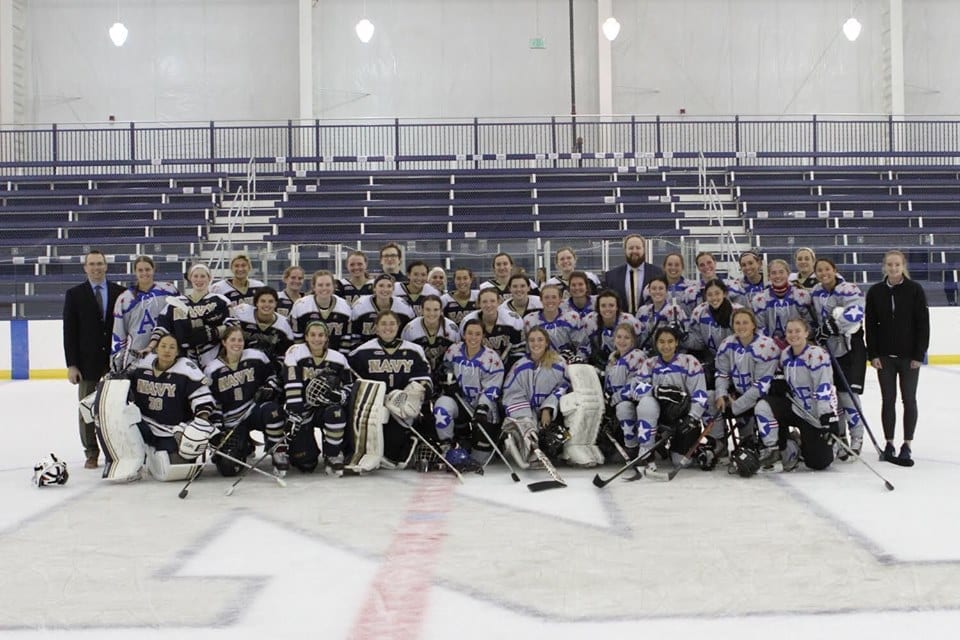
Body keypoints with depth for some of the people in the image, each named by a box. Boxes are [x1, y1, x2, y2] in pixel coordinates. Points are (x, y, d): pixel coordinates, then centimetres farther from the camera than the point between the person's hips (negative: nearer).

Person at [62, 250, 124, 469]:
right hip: (87, 362, 0)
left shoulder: (120, 293, 5)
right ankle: (91, 453, 14)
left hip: (114, 361, 0)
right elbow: (69, 331, 1)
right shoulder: (74, 294, 5)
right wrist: (71, 364, -5)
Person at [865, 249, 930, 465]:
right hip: (884, 355, 2)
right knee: (888, 399, 6)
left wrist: (919, 355, -10)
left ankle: (907, 444, 12)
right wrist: (873, 355, -4)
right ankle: (889, 443, 15)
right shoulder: (875, 292, 1)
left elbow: (923, 324, -6)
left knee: (908, 399, 5)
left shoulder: (915, 290, -6)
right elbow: (870, 325, 2)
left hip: (909, 355, -2)